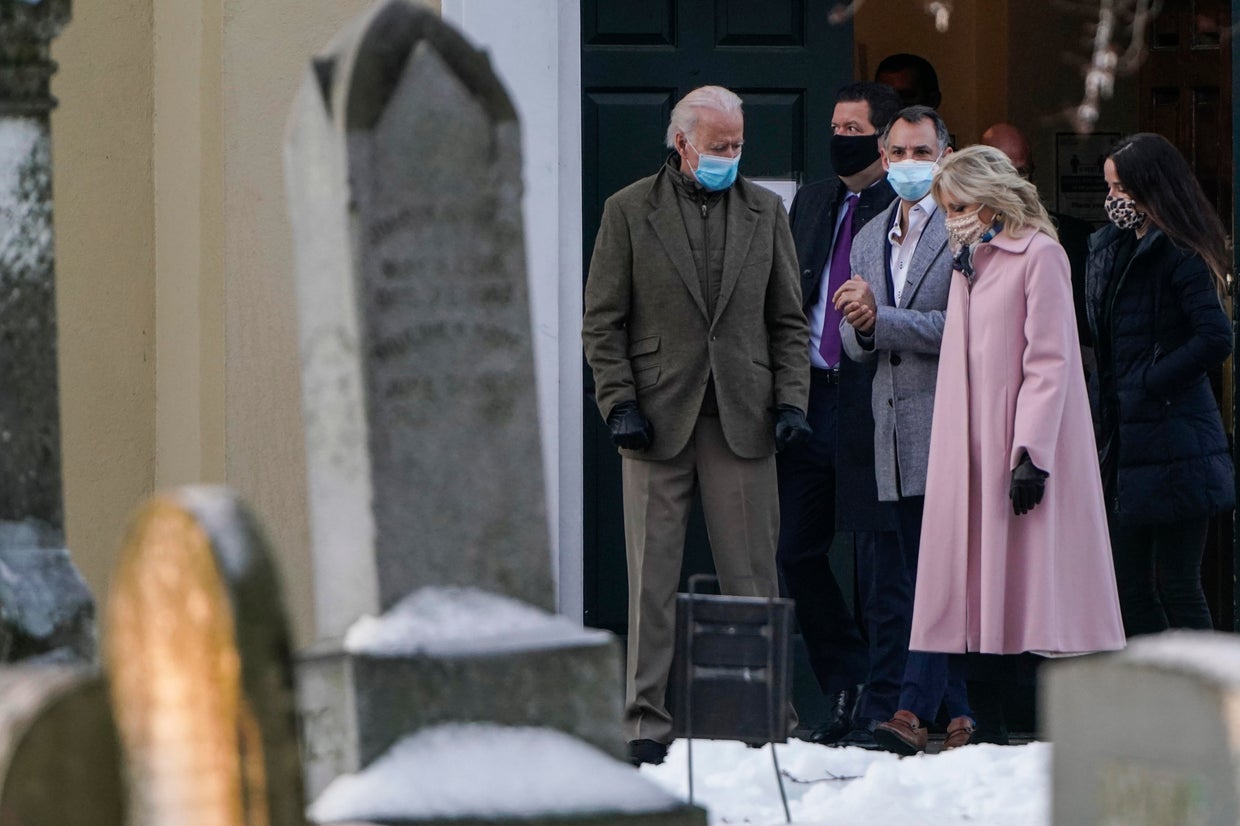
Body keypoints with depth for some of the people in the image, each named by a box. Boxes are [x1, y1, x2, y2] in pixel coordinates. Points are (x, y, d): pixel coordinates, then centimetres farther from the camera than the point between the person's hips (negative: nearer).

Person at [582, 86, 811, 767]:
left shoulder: (764, 211, 11)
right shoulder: (629, 211, 4)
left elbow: (788, 319, 13)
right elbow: (603, 321, 3)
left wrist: (790, 400, 1)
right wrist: (620, 403, -7)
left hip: (742, 421, 2)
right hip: (658, 418, -2)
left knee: (752, 579, 0)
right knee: (652, 581, 0)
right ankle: (647, 725, 4)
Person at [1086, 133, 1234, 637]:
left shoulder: (1179, 256, -11)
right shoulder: (1111, 249, 14)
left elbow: (1215, 339, -22)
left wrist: (1151, 383, -14)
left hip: (1171, 442, -8)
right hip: (1125, 439, 8)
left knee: (1176, 586, -5)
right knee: (1130, 587, 8)